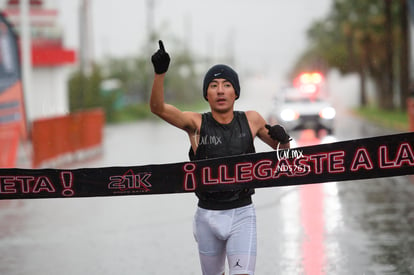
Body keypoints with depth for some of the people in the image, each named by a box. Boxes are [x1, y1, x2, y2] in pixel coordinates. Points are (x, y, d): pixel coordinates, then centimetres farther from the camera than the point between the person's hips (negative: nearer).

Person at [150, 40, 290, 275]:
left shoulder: (251, 120, 3)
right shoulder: (196, 123, -3)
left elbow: (282, 149, 17)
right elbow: (157, 107, -18)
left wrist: (283, 138, -8)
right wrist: (160, 73, -34)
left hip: (242, 214, 0)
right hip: (208, 215, 1)